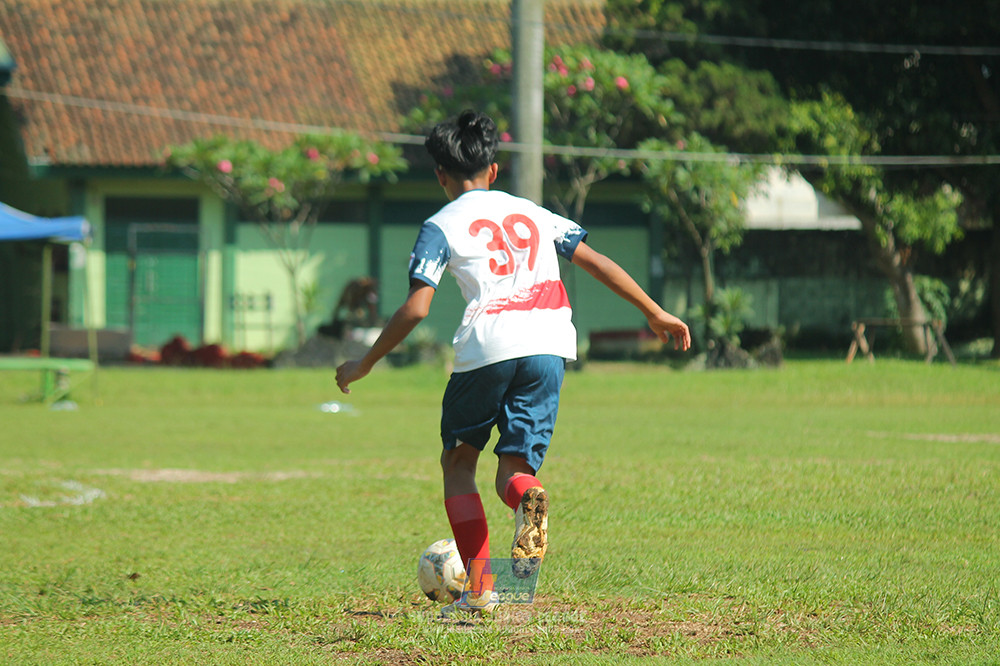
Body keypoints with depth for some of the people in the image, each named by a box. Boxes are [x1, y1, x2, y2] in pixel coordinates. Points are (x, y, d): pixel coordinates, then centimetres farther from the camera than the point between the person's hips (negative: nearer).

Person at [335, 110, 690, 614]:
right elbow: (596, 262, 19)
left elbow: (416, 308, 2)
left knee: (458, 462, 17)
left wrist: (365, 364, 12)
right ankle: (527, 496, -30)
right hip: (549, 345, 3)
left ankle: (479, 586, 4)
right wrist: (655, 313, 25)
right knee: (513, 469, 9)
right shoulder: (530, 212, 24)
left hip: (488, 346, -3)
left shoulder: (442, 226, 11)